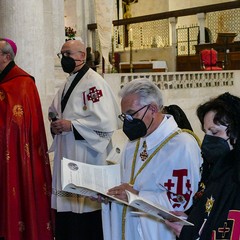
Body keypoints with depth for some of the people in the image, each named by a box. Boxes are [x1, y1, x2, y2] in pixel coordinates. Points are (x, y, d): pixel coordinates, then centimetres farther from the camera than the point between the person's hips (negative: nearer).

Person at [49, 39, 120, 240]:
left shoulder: (94, 82, -13)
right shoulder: (68, 83, 15)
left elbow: (105, 122, -21)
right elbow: (55, 111, 28)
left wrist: (71, 125, -17)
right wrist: (56, 125, 5)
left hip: (85, 157, -9)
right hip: (66, 154, 9)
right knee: (66, 207, 13)